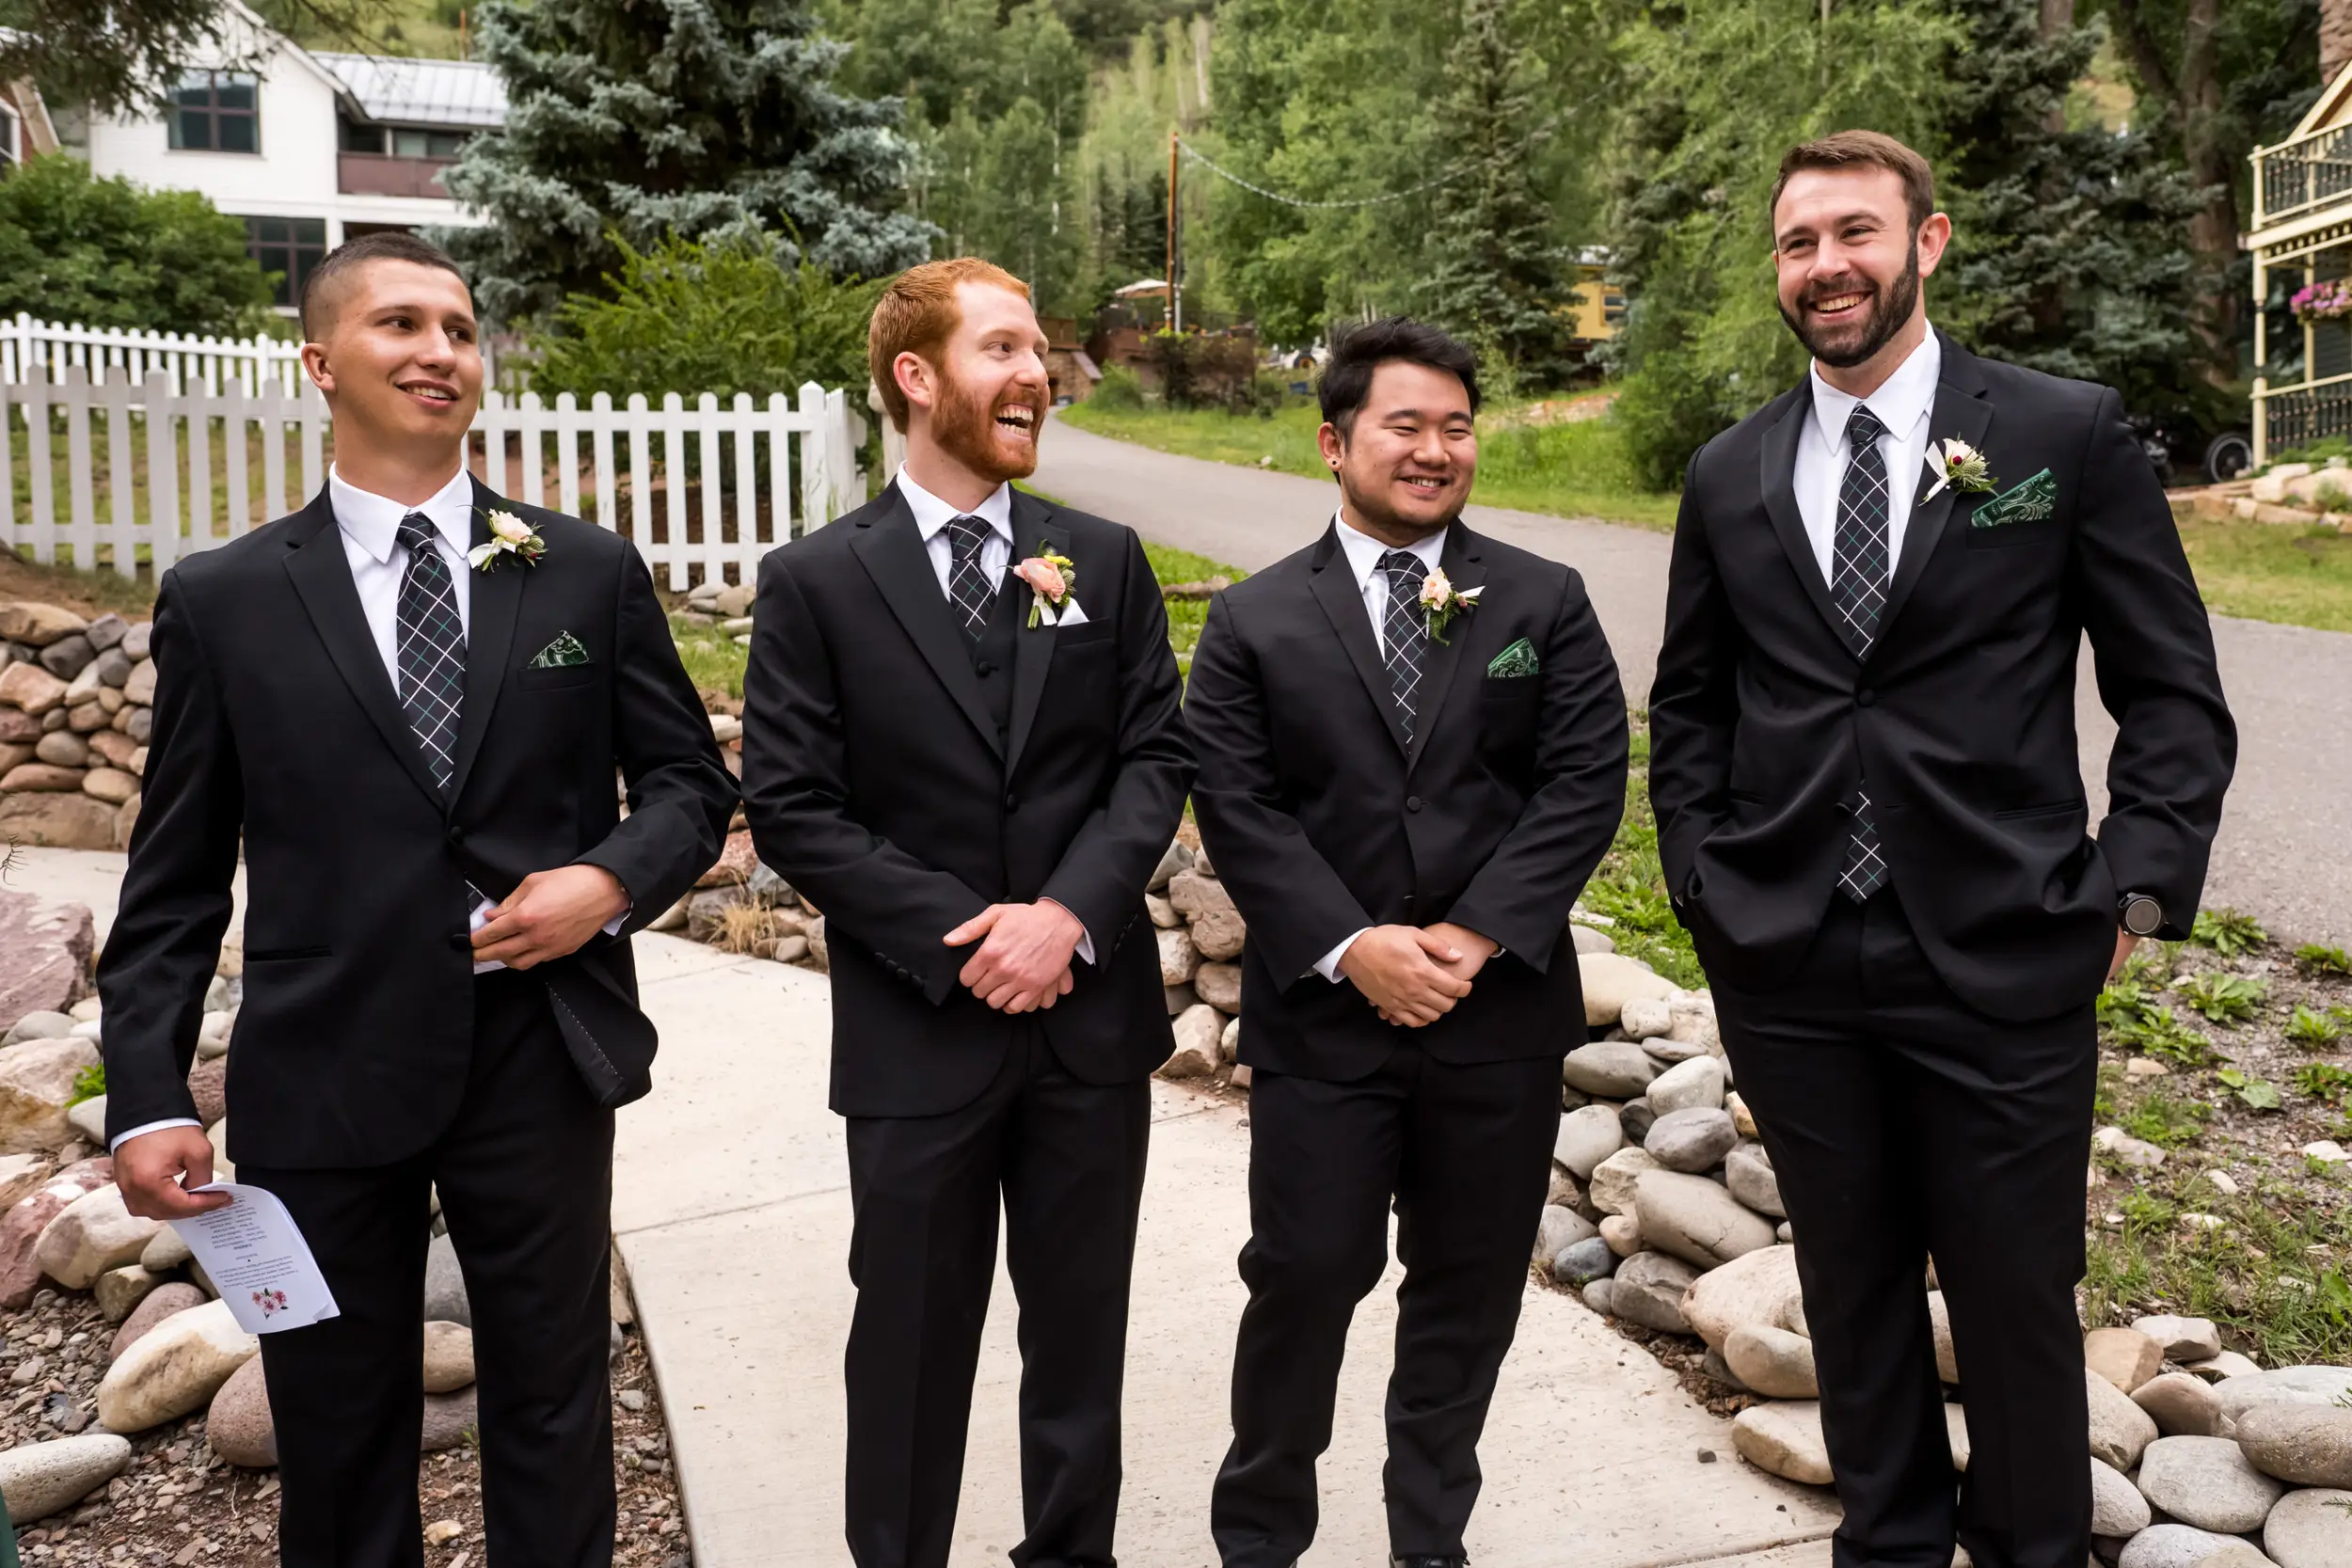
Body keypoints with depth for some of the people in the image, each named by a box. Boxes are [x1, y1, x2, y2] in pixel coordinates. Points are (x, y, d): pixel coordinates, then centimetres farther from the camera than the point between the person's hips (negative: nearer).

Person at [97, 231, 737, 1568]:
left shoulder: (591, 573, 1)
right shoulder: (222, 600, 1)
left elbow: (692, 783, 7)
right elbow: (175, 878, 2)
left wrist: (612, 881, -13)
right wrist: (149, 1098, -4)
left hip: (540, 1056, 0)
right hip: (321, 1072, 0)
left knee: (554, 1408, 15)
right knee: (338, 1428, 17)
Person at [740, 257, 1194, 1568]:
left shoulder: (1106, 560, 4)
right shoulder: (816, 583, -4)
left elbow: (1158, 756, 1)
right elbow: (793, 809, -8)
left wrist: (1069, 910, -14)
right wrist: (958, 937, -14)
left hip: (1094, 1016, 3)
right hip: (916, 1033, -2)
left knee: (1083, 1324, 16)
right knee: (913, 1337, 12)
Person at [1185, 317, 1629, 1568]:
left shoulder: (1546, 604, 5)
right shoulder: (1254, 622, 2)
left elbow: (1585, 784, -3)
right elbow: (1236, 808, -4)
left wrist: (1474, 937, -14)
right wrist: (1351, 945, -15)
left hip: (1501, 1010, 2)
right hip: (1321, 1015, -1)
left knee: (1469, 1291, 13)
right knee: (1306, 1277, 5)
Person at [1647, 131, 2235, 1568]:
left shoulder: (2071, 435, -1)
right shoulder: (1730, 477, 7)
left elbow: (2175, 690, 1)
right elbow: (1689, 704, 14)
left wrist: (2135, 890, -7)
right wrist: (1703, 881, 5)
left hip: (2000, 963, -2)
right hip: (1789, 973, 3)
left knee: (2019, 1302, 10)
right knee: (1853, 1292, 17)